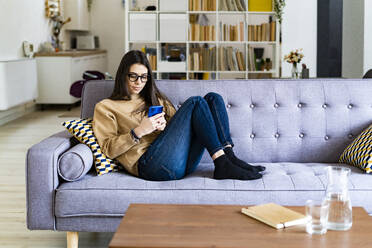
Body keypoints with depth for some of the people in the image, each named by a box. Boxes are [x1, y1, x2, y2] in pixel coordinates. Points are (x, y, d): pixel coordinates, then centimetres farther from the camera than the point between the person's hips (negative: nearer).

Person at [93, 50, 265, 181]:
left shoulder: (154, 99, 32)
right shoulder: (105, 107, 16)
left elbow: (179, 126, 22)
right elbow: (108, 148, 2)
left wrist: (165, 126, -1)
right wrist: (138, 131, -12)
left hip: (183, 161, 6)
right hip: (150, 163, -6)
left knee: (213, 98, -7)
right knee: (195, 102, -18)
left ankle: (228, 157, -20)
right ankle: (221, 162, -24)